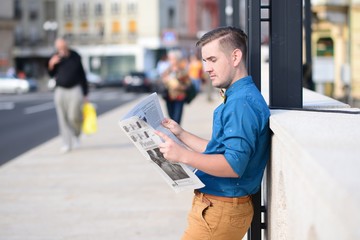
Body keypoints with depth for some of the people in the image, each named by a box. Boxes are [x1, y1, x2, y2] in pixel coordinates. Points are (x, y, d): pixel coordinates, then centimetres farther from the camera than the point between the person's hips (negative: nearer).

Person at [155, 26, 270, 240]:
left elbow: (234, 165, -28)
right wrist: (181, 133, 17)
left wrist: (183, 155, -33)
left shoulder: (242, 103, -20)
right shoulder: (236, 98, 16)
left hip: (221, 211, -10)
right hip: (214, 206, 11)